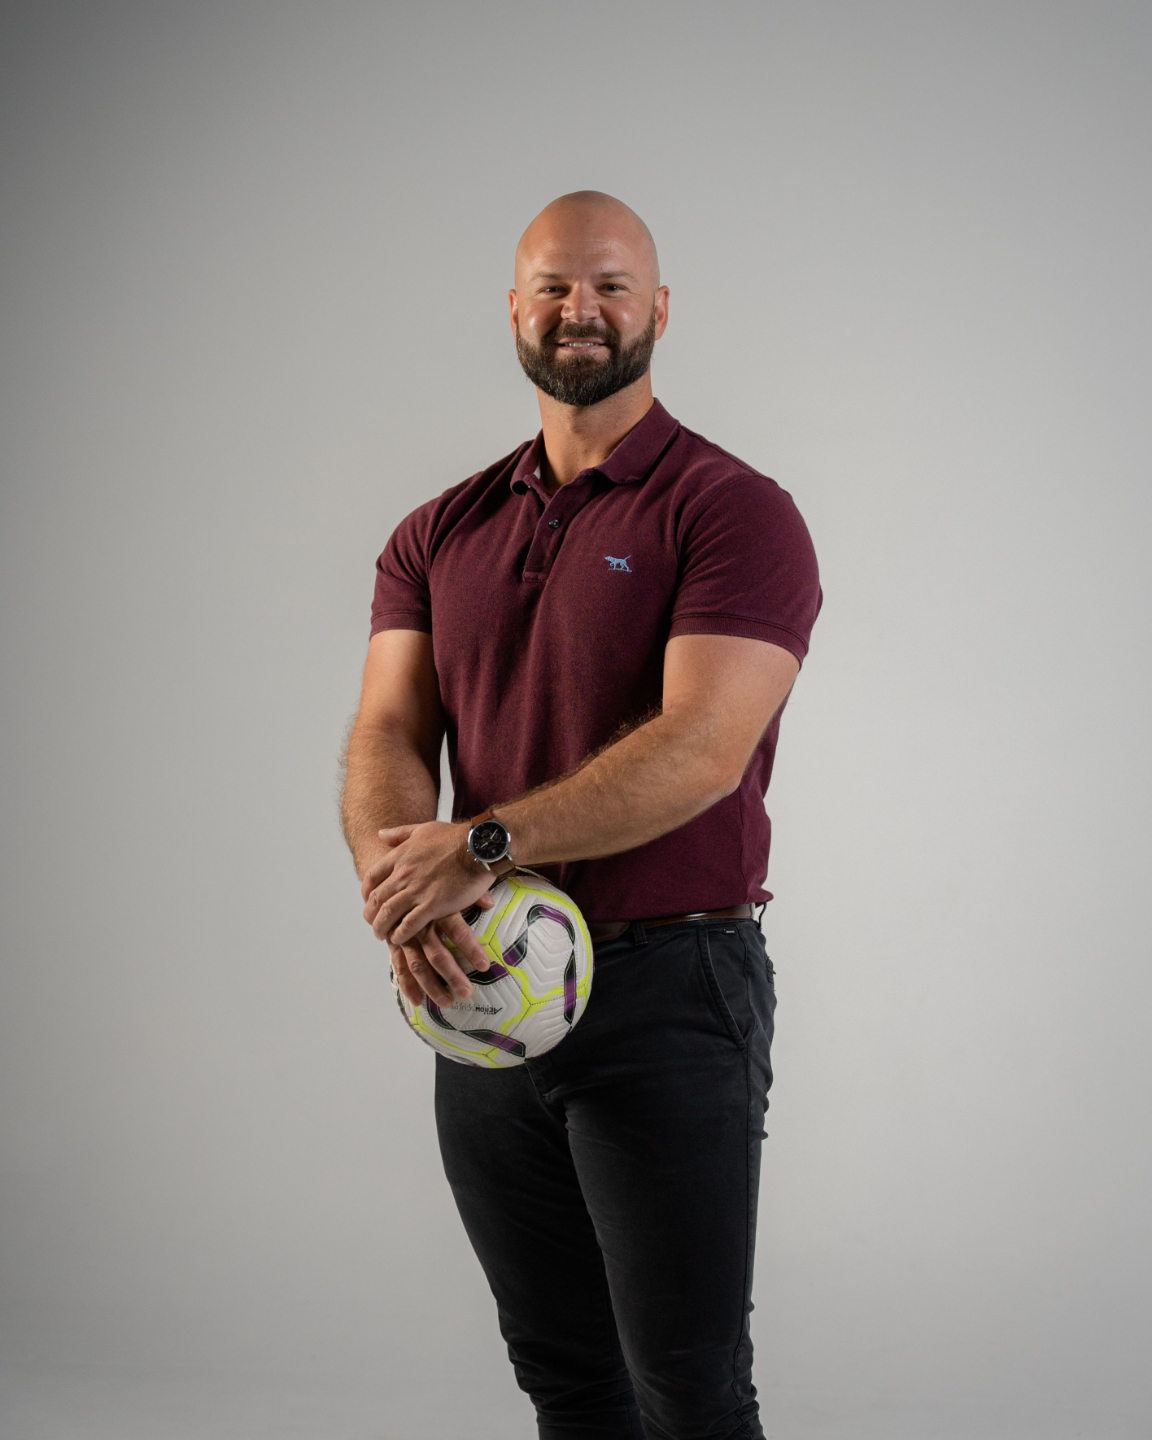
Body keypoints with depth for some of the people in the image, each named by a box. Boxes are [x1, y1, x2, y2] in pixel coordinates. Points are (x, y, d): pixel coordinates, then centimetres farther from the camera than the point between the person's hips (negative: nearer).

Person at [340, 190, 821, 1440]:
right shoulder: (440, 533, 11)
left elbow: (700, 750, -20)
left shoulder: (733, 512, -7)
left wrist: (482, 844, -25)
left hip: (670, 994, -5)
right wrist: (400, 882, -20)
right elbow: (386, 737, 1)